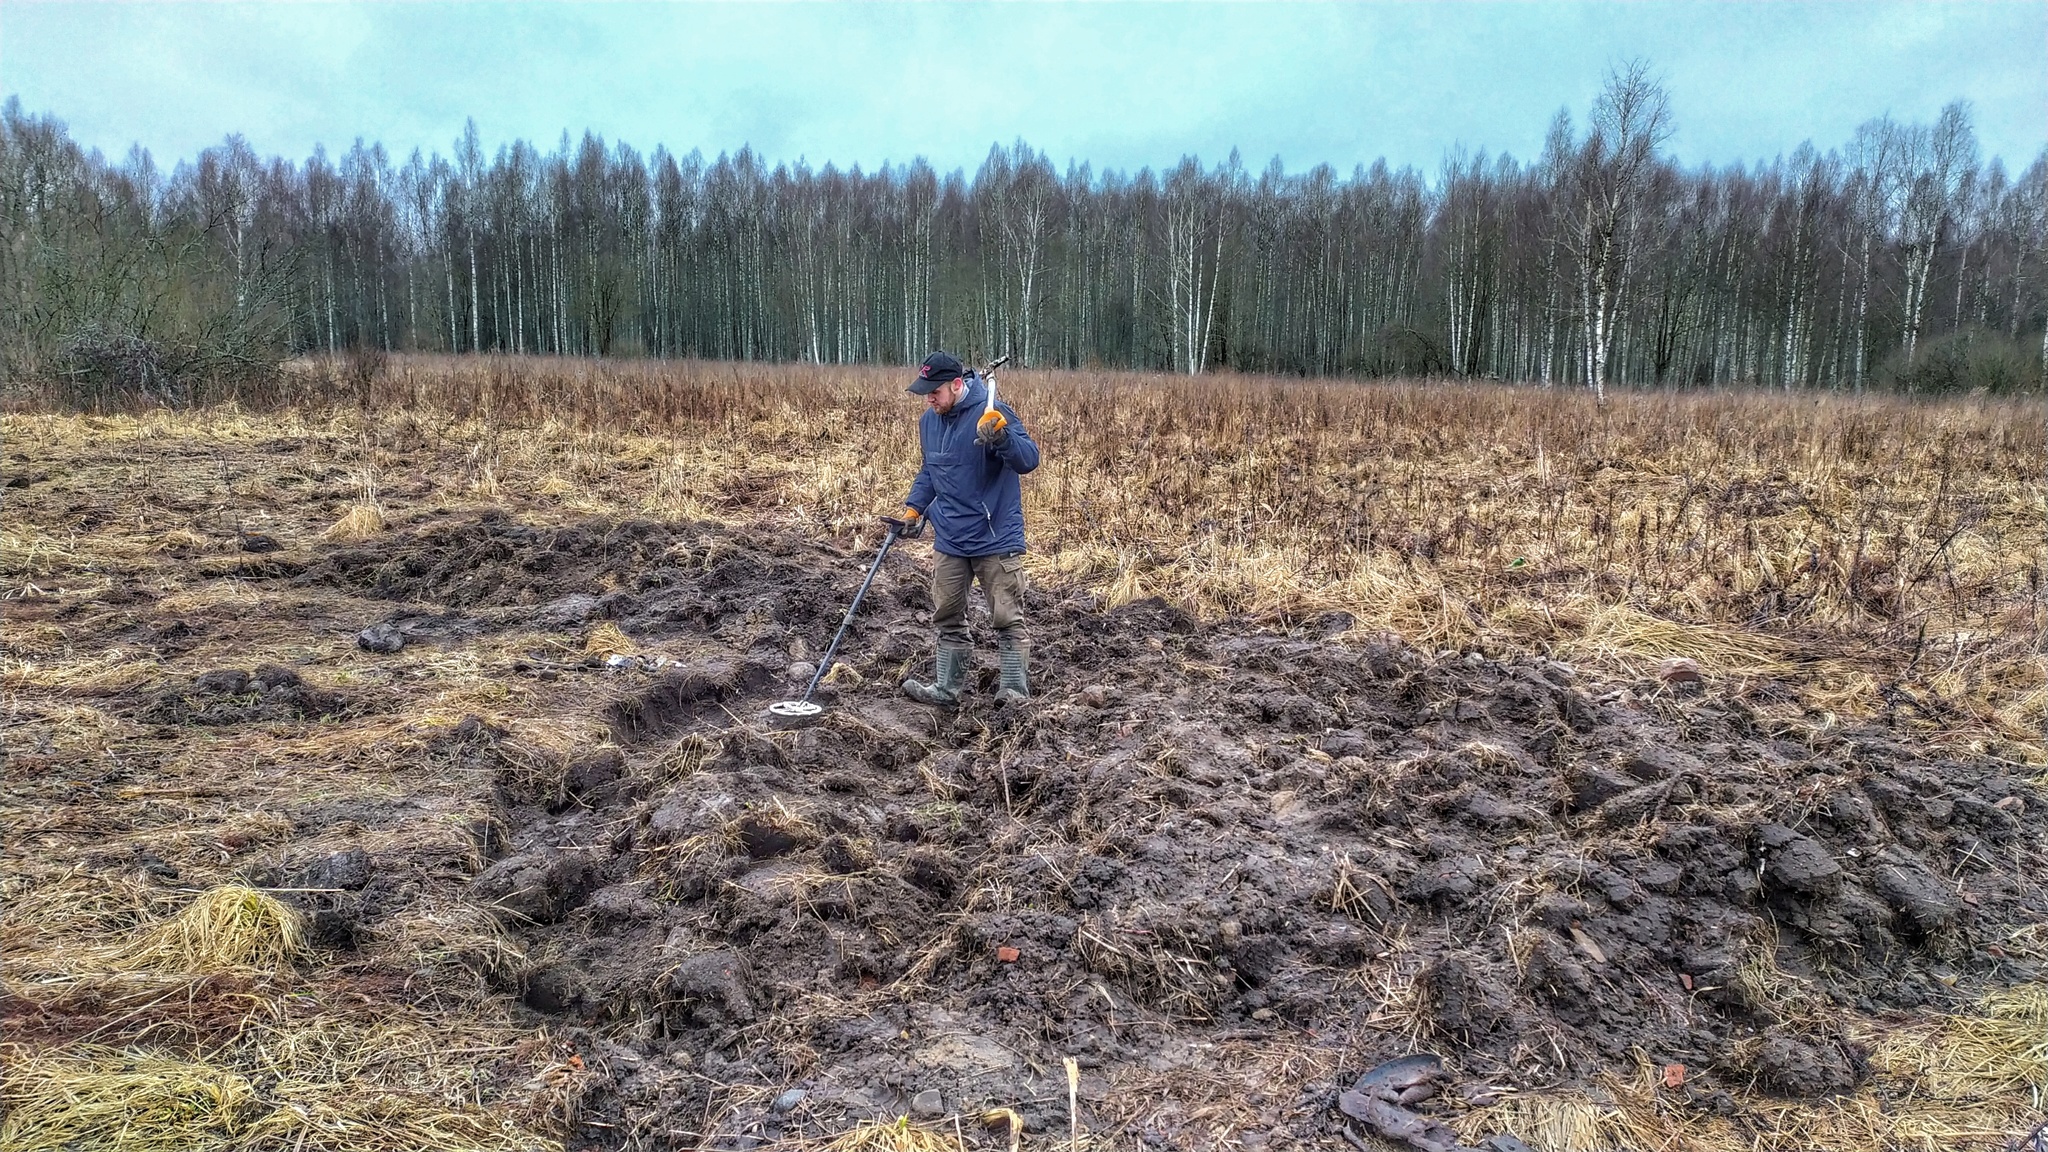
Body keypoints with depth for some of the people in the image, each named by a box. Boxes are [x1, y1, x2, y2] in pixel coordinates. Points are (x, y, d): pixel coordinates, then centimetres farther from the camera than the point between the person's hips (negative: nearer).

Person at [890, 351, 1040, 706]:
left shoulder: (992, 413, -16)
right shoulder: (928, 421, 6)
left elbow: (1029, 460, -24)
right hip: (949, 541, 7)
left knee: (1008, 619, -1)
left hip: (996, 539, -7)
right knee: (947, 619, 15)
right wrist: (914, 508, 9)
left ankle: (1016, 691, 8)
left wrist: (1000, 434, -41)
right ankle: (946, 687, 27)